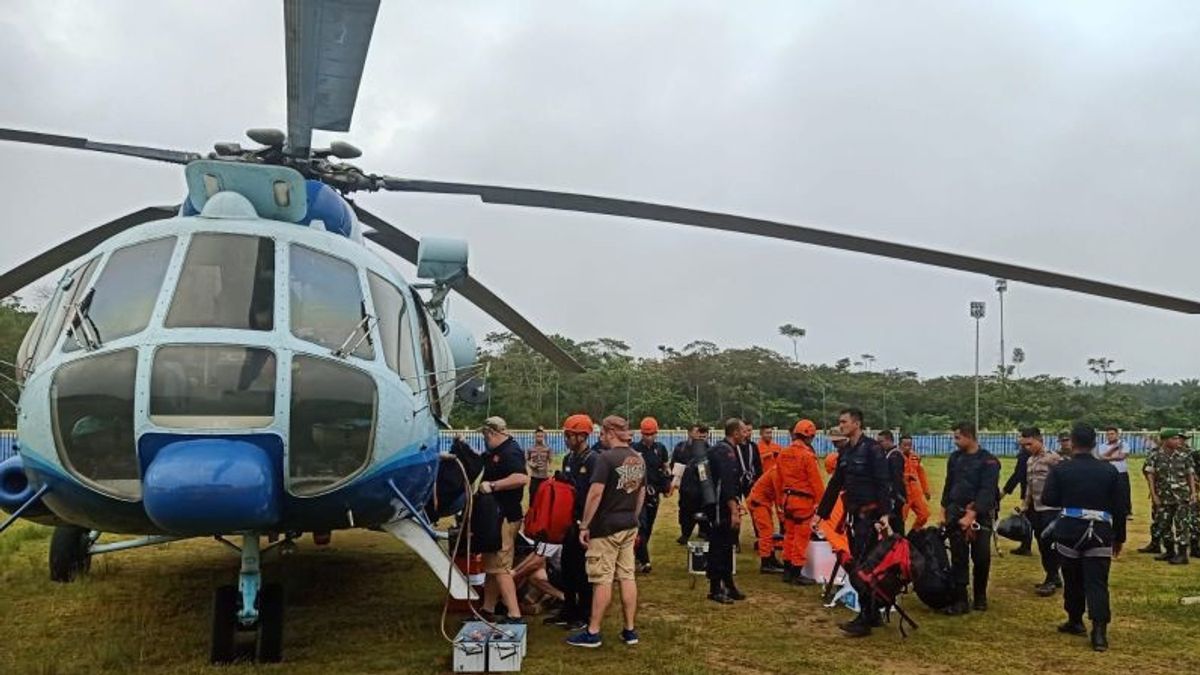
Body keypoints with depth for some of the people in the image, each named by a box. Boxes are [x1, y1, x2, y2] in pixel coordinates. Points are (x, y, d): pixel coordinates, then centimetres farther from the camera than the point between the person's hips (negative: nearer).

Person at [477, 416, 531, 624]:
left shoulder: (510, 452, -17)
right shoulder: (495, 453, 15)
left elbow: (522, 478, -32)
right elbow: (481, 465, 33)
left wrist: (492, 485, -28)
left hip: (505, 517, -11)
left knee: (499, 567, -10)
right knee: (491, 564, 18)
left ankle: (514, 615, -8)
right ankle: (487, 609, 29)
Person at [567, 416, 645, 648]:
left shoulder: (607, 457, -16)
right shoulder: (639, 459, 8)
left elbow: (596, 493, -20)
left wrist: (584, 525, -14)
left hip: (606, 527, -7)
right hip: (629, 526, 7)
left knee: (603, 580, -1)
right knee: (627, 576, 11)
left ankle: (592, 633, 7)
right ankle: (630, 630, 17)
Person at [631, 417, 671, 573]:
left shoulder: (660, 449, 7)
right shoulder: (634, 449, -5)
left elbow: (666, 469, 16)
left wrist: (667, 485, 4)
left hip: (654, 493, 5)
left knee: (649, 527, 12)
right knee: (641, 525, -12)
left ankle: (638, 555, 28)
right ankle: (643, 561, -9)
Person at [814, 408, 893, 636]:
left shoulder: (871, 449, -11)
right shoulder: (845, 452, 13)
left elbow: (883, 483, -17)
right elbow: (835, 484, 18)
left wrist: (884, 512, -27)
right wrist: (820, 513, 18)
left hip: (869, 515, -8)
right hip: (853, 515, 8)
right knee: (857, 564, 12)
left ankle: (864, 619, -5)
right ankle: (872, 614, 22)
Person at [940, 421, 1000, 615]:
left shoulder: (988, 461, -9)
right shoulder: (954, 457, 8)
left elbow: (987, 491, -15)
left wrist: (971, 515, -21)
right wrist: (943, 512, 9)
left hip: (980, 515, -4)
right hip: (956, 514, 4)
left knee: (981, 558, 3)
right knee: (958, 559, 2)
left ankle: (980, 597, 23)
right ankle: (960, 601, 5)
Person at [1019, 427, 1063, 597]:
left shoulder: (1053, 458, -13)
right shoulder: (1030, 461, 12)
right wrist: (1025, 505, 19)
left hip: (1051, 509, -8)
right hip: (1036, 509, 8)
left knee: (1050, 545, -3)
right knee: (1042, 545, 12)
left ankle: (1051, 580, 6)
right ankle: (1054, 577, 23)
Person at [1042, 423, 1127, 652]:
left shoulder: (1060, 469, -4)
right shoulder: (1109, 470, 1)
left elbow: (1047, 499, -7)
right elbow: (1119, 507, 5)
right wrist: (1119, 537, 14)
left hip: (1069, 531, 0)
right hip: (1100, 533, 0)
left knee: (1073, 580, 16)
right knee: (1097, 582, -2)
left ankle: (1075, 621, 30)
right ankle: (1099, 631, -12)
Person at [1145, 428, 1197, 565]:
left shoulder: (1184, 457, 0)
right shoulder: (1157, 457, -1)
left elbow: (1190, 476, 6)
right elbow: (1151, 477, 0)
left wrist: (1193, 493, -3)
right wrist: (1154, 495, -6)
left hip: (1181, 497, -2)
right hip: (1164, 497, 2)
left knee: (1180, 525, -4)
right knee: (1164, 525, 9)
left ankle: (1182, 554, 1)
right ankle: (1169, 552, 23)